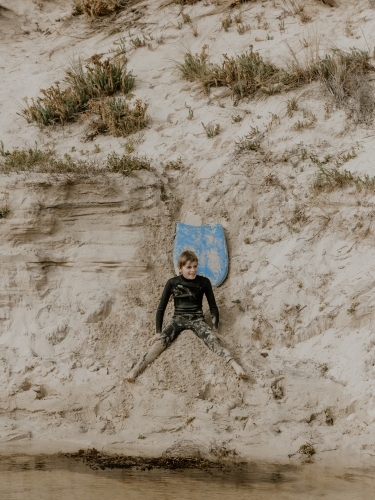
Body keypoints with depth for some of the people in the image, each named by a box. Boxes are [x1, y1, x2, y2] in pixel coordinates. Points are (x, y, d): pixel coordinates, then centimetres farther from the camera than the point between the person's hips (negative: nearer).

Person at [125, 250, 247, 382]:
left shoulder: (204, 282, -1)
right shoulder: (172, 283, -1)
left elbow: (213, 307, 6)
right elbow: (161, 308, 4)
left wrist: (215, 329, -3)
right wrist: (158, 332, -1)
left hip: (197, 319, 0)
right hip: (178, 319, 0)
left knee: (213, 340, -31)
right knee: (161, 341, -28)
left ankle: (235, 365, -50)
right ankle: (135, 370, -46)